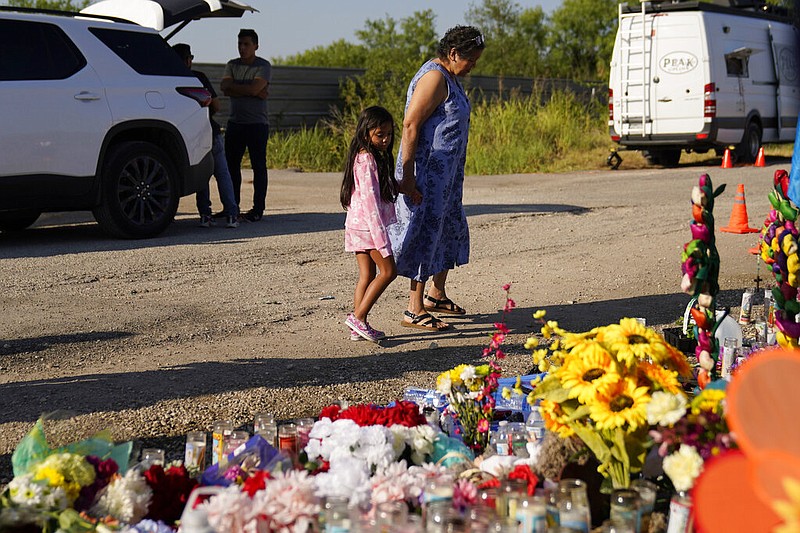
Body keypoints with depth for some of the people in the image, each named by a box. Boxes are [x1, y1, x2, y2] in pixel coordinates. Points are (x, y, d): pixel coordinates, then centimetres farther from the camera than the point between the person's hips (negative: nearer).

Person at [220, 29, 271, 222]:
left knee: (258, 166, -3)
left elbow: (254, 88, -19)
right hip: (235, 122, 5)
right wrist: (252, 92, -12)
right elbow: (225, 88, -6)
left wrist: (234, 87, -5)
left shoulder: (263, 66, -2)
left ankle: (258, 208, 0)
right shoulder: (232, 65, 12)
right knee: (232, 165, 6)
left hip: (257, 124, -5)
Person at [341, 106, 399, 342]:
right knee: (388, 270, -4)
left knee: (367, 275, 9)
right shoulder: (368, 160, -16)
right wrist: (381, 237, -24)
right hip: (369, 225, -9)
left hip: (358, 225, 9)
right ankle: (358, 317, -4)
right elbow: (370, 198, -22)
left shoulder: (365, 157, 14)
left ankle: (358, 327, 10)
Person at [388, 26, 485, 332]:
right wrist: (407, 177, -26)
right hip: (426, 173, -11)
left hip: (446, 173, 11)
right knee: (426, 235, -6)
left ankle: (436, 295, 35)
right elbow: (410, 125, -23)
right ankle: (414, 311, 0)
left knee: (451, 231, 20)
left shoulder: (449, 77, 15)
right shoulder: (434, 77, -18)